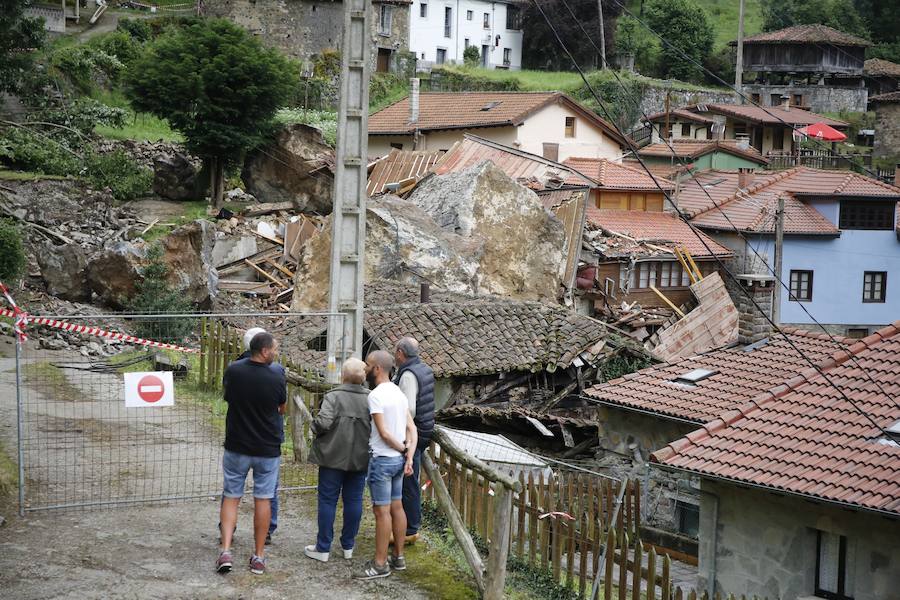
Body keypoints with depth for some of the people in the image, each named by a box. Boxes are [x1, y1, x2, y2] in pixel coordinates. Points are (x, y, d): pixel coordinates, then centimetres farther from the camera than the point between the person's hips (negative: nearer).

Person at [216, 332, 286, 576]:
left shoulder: (233, 371, -9)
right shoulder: (277, 378, -14)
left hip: (236, 447, 1)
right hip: (268, 448, -1)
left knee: (231, 497, 11)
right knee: (263, 500, 9)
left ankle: (226, 550, -2)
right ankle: (259, 556, 14)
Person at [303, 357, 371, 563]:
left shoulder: (334, 396, -14)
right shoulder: (371, 399, -2)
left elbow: (323, 422, -24)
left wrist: (315, 428, -3)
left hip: (334, 457, -3)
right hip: (360, 459, 4)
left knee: (327, 501, 5)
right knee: (354, 500, 13)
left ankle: (323, 548, 9)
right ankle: (348, 546, 22)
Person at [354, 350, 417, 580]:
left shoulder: (376, 395, -17)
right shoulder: (399, 393, 9)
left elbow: (384, 433, -19)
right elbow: (411, 428, 5)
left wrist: (403, 450, -6)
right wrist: (409, 456, -1)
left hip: (382, 459, -9)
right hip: (399, 459, 9)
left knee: (382, 510, -3)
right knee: (397, 507, 14)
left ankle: (380, 564, 2)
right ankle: (398, 557, 22)